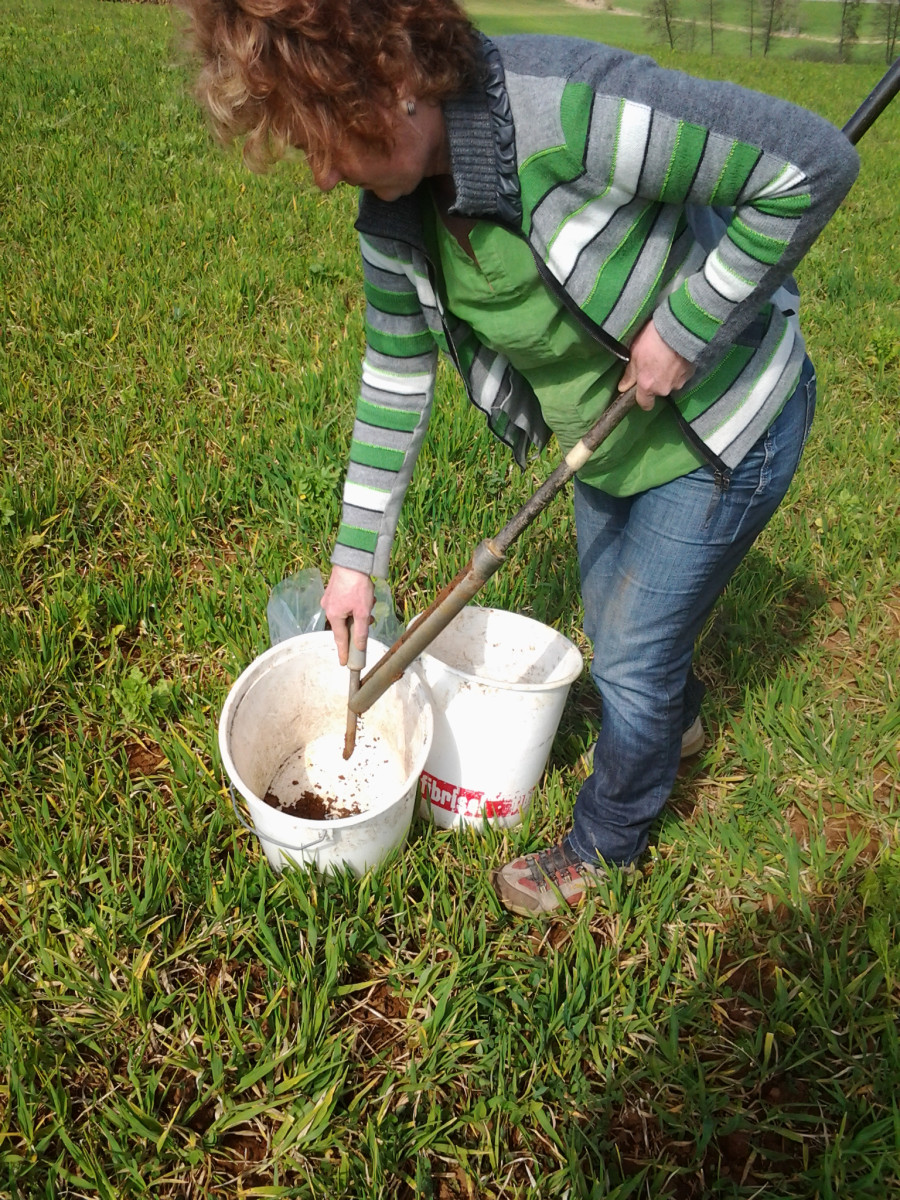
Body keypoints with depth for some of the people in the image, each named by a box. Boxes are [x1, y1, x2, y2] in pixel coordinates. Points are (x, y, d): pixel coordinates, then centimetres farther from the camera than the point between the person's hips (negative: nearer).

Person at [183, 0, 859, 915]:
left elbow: (815, 163, -28)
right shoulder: (391, 214, -12)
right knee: (613, 633, 23)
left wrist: (683, 328, -26)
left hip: (726, 424, -6)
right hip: (609, 438, 7)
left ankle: (603, 847, 33)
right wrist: (356, 556, 1)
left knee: (635, 659, 4)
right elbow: (395, 380, -2)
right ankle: (677, 720, 59)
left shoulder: (575, 107, -35)